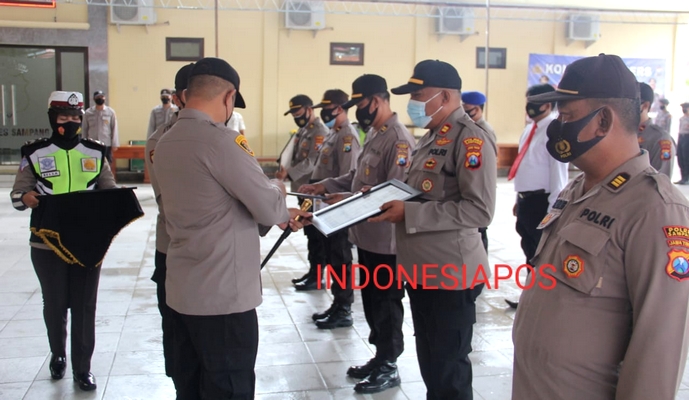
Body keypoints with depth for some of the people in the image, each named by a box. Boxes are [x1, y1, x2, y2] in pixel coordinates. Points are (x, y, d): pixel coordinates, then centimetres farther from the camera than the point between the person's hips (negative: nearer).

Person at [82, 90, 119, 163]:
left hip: (107, 144, 0)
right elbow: (84, 129, 6)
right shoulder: (88, 113, 1)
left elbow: (114, 129, 0)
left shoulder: (110, 112, -1)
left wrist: (114, 144, -3)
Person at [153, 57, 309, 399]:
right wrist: (276, 189, 7)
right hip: (223, 295, -8)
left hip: (182, 291, 8)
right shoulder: (221, 139, -18)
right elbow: (269, 207, -15)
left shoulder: (165, 144, 8)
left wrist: (278, 215, 15)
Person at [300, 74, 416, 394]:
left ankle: (388, 367, 21)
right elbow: (358, 175, 18)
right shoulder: (374, 134, 11)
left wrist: (347, 199, -27)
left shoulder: (399, 141, -21)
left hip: (386, 240, -10)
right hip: (367, 236, 10)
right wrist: (325, 185, 6)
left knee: (386, 303, 5)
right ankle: (379, 357, 35)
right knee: (370, 300, 19)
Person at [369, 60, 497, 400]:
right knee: (429, 363, 21)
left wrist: (408, 213, -24)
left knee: (449, 371, 5)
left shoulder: (471, 139, -16)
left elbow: (479, 210, -25)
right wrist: (387, 198, 5)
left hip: (450, 276, -9)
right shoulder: (431, 138, 12)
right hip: (421, 270, 9)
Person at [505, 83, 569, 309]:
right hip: (526, 200, 9)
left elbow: (558, 173, -18)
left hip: (541, 201, -9)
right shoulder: (529, 130, 13)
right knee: (529, 251, 18)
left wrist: (553, 209, -18)